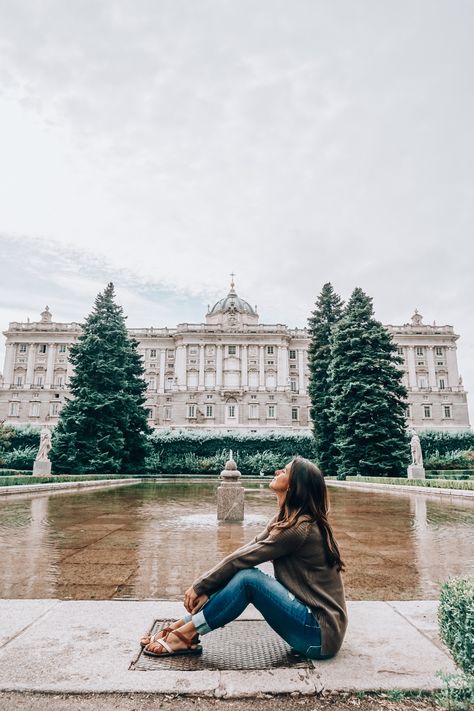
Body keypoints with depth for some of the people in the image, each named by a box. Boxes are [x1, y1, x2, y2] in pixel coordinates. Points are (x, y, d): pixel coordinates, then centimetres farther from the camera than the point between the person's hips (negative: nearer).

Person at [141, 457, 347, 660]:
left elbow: (241, 559, -19)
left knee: (247, 578, -21)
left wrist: (200, 586, -8)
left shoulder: (299, 528, -22)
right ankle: (181, 626, 2)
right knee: (240, 573, -3)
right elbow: (243, 554, 0)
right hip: (310, 616, 8)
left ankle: (185, 635, -6)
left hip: (320, 633, -8)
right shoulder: (286, 518, 5)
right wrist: (205, 589, -7)